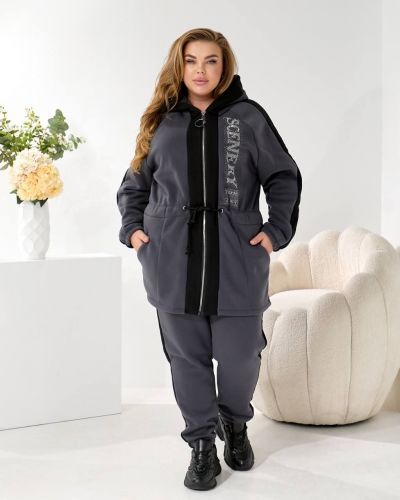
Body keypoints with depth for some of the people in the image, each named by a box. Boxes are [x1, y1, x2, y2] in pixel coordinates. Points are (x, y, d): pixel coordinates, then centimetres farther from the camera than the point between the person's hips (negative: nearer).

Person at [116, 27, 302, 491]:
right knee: (187, 357, 6)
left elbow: (284, 178, 9)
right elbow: (133, 185, 19)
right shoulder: (160, 122, 11)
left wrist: (276, 231, -2)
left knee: (240, 354, 4)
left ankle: (234, 423, 34)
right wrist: (132, 229, 4)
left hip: (238, 260, -1)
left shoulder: (248, 117, 5)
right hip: (173, 262, 2)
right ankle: (202, 445, 21)